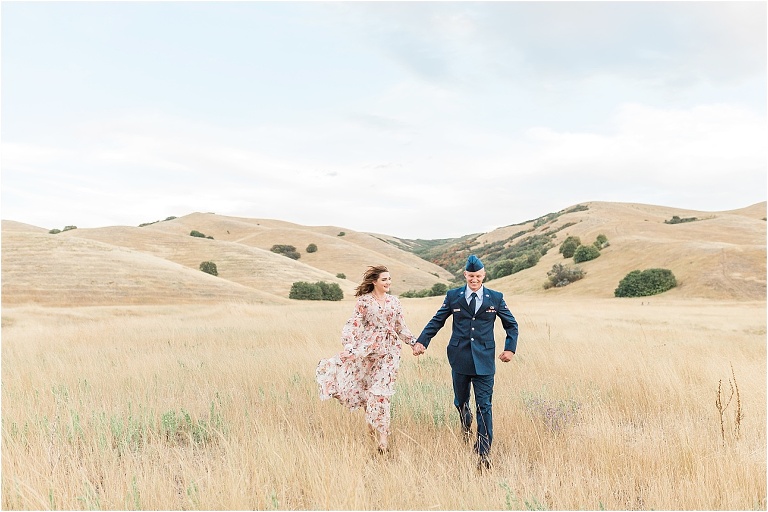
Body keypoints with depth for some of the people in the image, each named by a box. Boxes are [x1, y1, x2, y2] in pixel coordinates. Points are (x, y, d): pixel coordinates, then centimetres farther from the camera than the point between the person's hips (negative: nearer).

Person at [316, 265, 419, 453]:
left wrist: (414, 342, 3)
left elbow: (401, 328, 14)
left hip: (389, 351, 1)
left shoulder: (394, 302, 9)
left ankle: (383, 434, 2)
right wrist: (349, 345, -19)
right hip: (368, 348, -1)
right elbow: (353, 325, -6)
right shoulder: (364, 301, -1)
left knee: (381, 391, -4)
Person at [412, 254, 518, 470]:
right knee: (460, 401, 17)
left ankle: (483, 454, 1)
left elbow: (511, 324, 13)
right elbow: (436, 321, 6)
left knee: (484, 406, -5)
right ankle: (466, 425, 50)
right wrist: (421, 342, -4)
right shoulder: (453, 296, 3)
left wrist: (510, 348, 1)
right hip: (460, 359, 1)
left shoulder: (495, 298, 3)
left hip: (484, 361, -1)